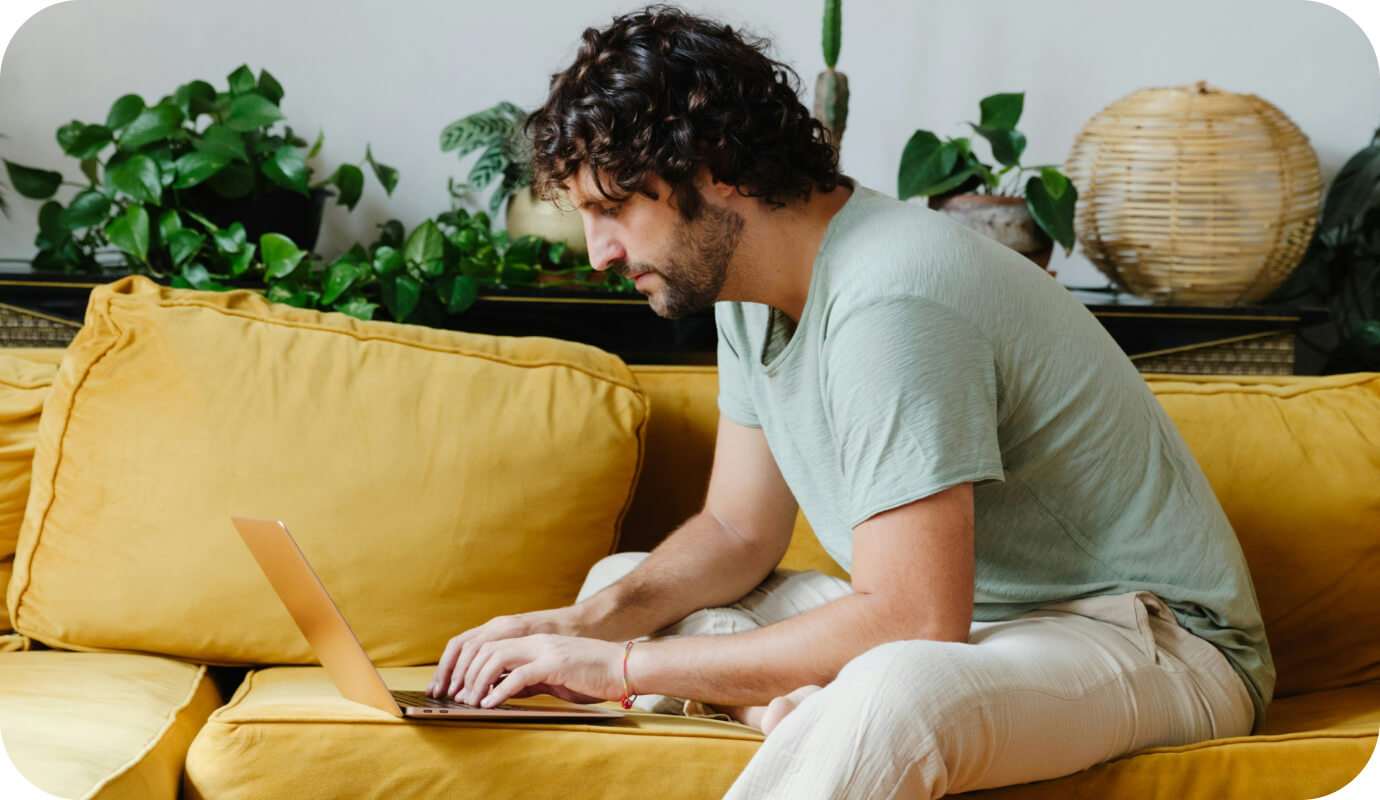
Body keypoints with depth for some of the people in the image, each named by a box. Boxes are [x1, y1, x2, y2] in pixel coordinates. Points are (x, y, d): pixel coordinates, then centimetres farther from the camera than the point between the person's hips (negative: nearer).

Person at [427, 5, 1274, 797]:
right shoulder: (750, 283, 4)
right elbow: (739, 532, 11)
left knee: (895, 691, -43)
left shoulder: (886, 303, -26)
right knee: (621, 583, 5)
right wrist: (592, 624, -9)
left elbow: (915, 623, -30)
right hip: (961, 614, 10)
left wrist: (626, 665, -24)